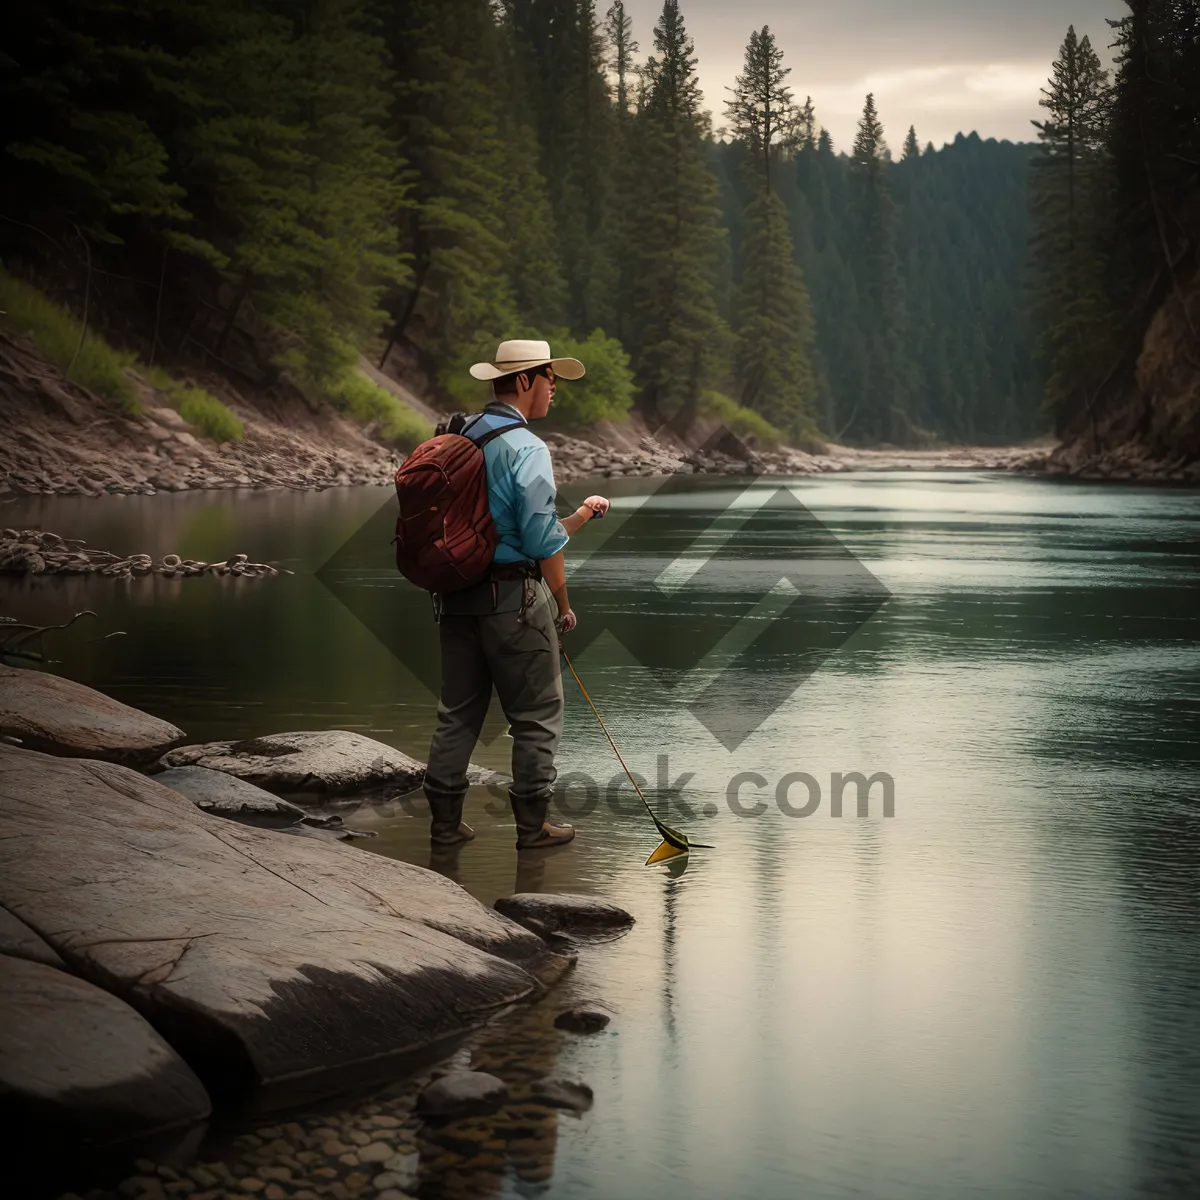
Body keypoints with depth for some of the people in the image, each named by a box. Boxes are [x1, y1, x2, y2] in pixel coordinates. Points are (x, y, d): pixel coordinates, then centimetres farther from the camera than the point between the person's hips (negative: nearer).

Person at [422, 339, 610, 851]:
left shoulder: (460, 438, 11)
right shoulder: (526, 448, -14)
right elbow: (541, 544, -16)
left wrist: (577, 517, 19)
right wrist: (563, 606, -4)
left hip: (456, 593, 7)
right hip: (513, 596, -7)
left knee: (458, 710, 14)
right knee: (537, 713, 5)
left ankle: (445, 820, 17)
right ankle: (533, 824, 11)